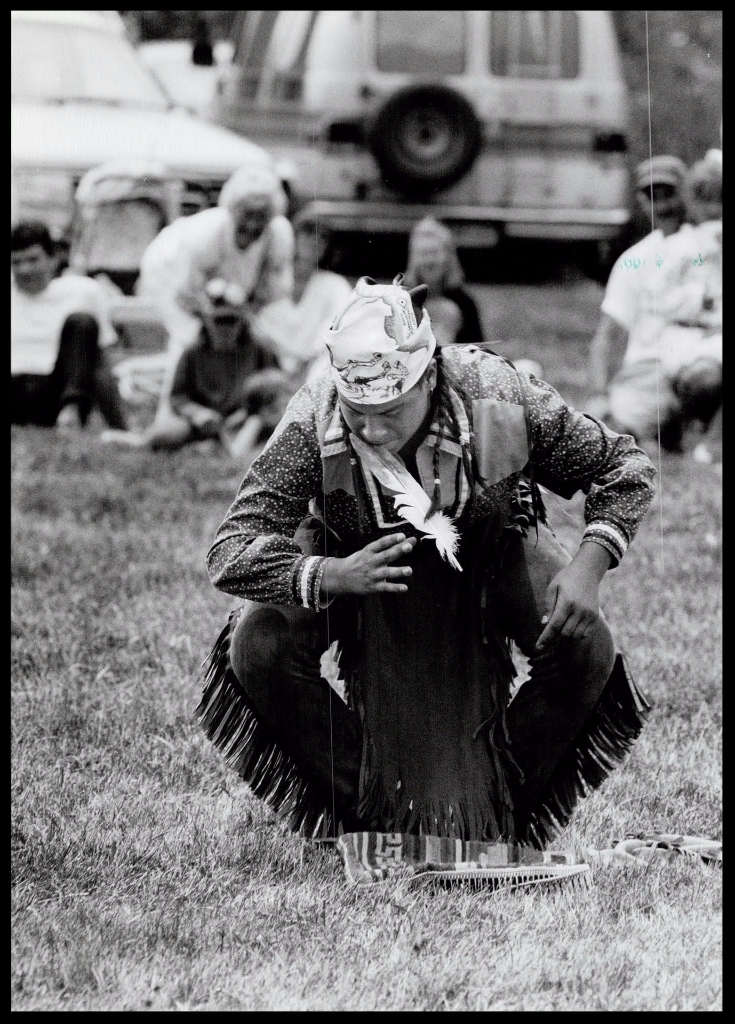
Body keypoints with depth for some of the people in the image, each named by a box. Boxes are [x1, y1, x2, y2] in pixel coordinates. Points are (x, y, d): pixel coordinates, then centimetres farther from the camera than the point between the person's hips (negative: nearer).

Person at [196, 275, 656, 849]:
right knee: (257, 648, -24)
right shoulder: (314, 421, -36)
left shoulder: (496, 397, -35)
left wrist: (590, 565, -37)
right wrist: (332, 576, -56)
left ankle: (503, 817, 3)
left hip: (488, 547, 0)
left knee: (587, 648, -23)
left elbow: (625, 468, -20)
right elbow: (229, 554, -39)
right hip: (350, 554, 0)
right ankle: (364, 808, 0)